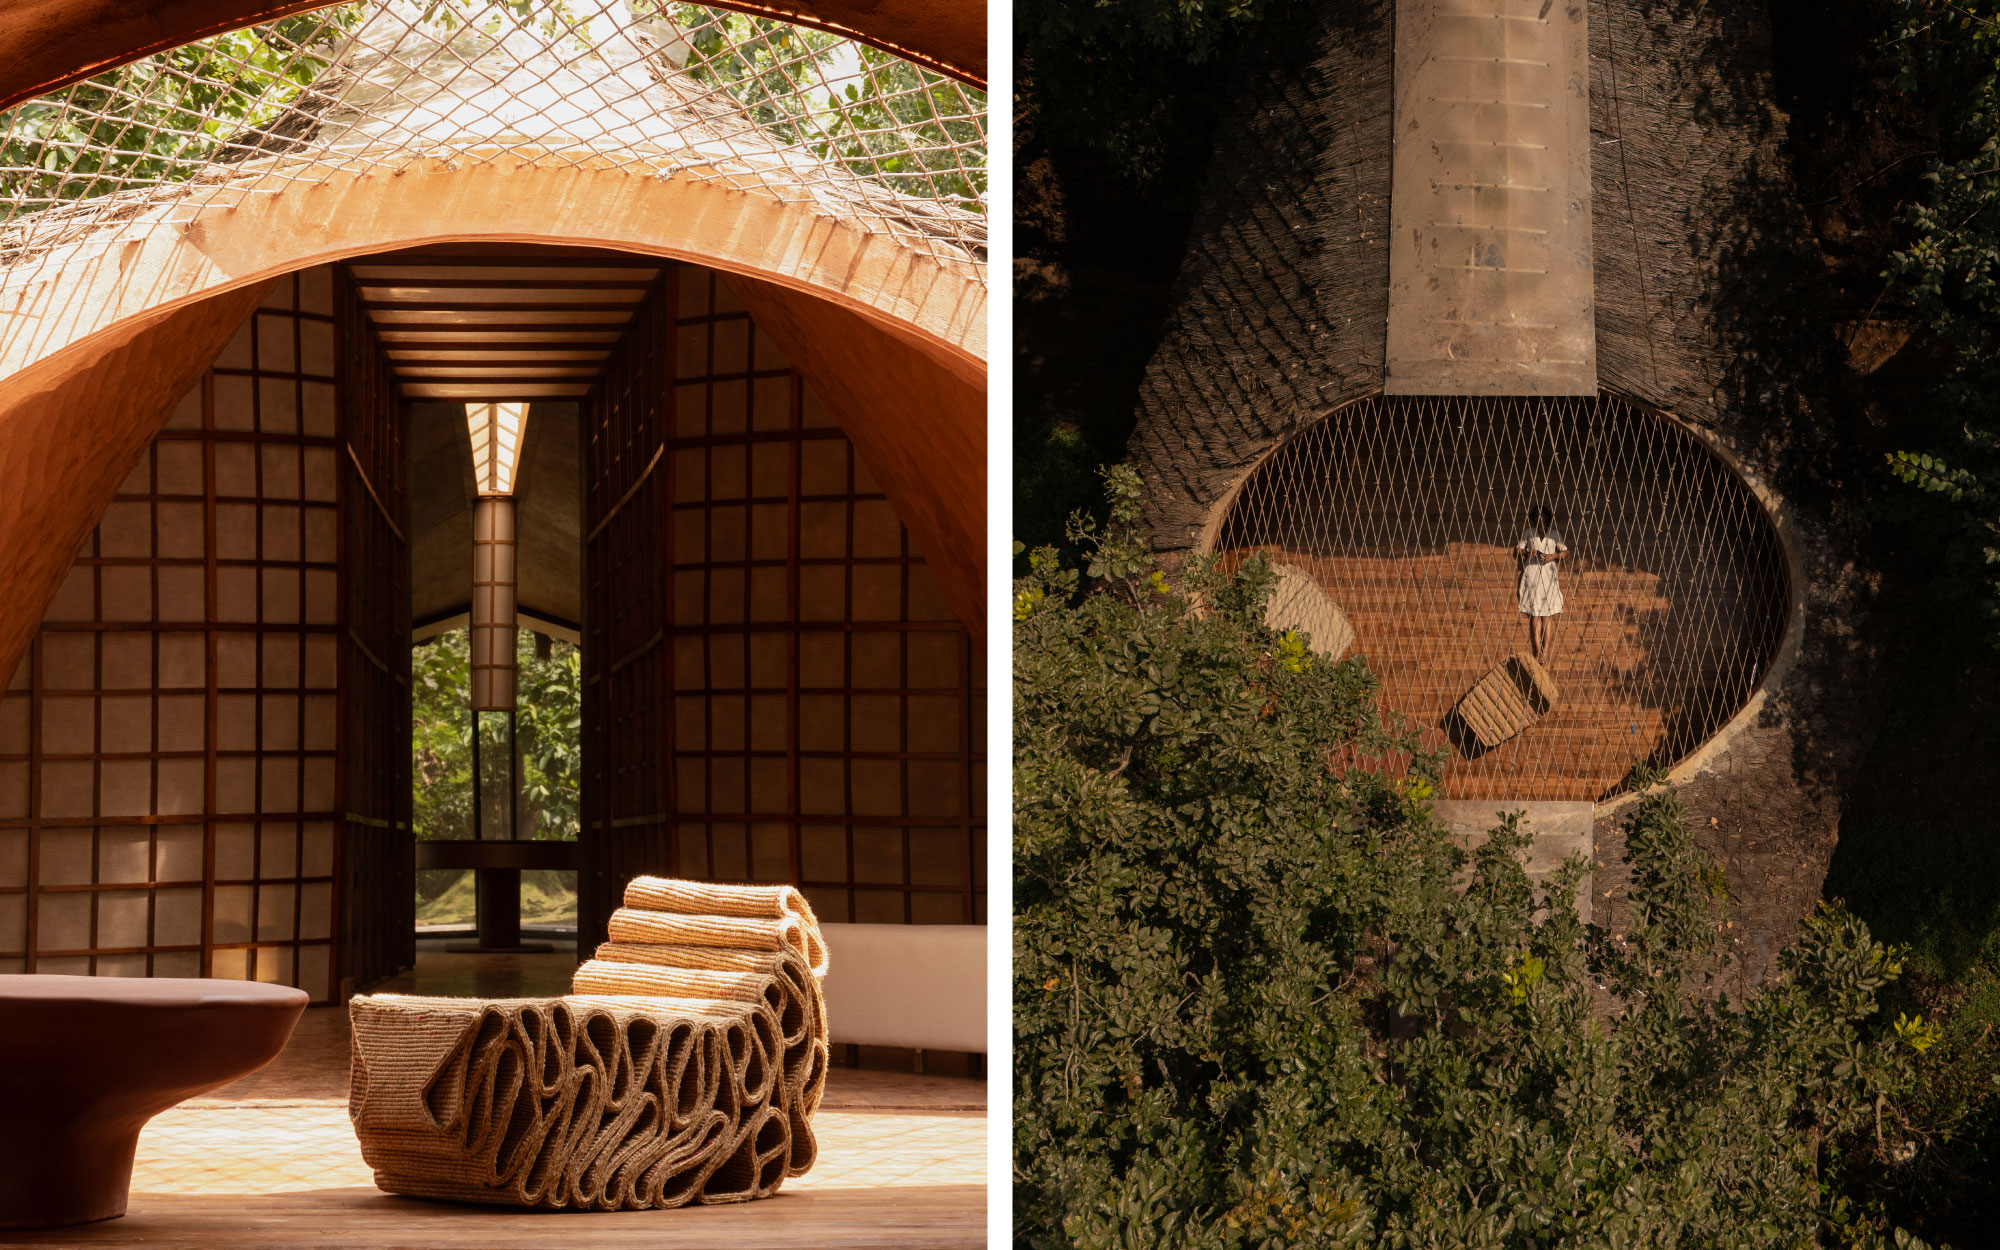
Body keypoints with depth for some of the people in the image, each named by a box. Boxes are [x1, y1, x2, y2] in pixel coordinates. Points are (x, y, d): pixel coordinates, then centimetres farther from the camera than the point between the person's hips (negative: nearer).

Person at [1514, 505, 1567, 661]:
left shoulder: (1555, 534, 14)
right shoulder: (1528, 533, 14)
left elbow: (1566, 552, 9)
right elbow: (1516, 553, 11)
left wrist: (1553, 556, -9)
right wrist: (1527, 552, -8)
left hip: (1549, 576, 0)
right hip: (1531, 575, 0)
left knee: (1549, 615, -7)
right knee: (1534, 614, -8)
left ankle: (1546, 652, -11)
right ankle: (1537, 653, -11)